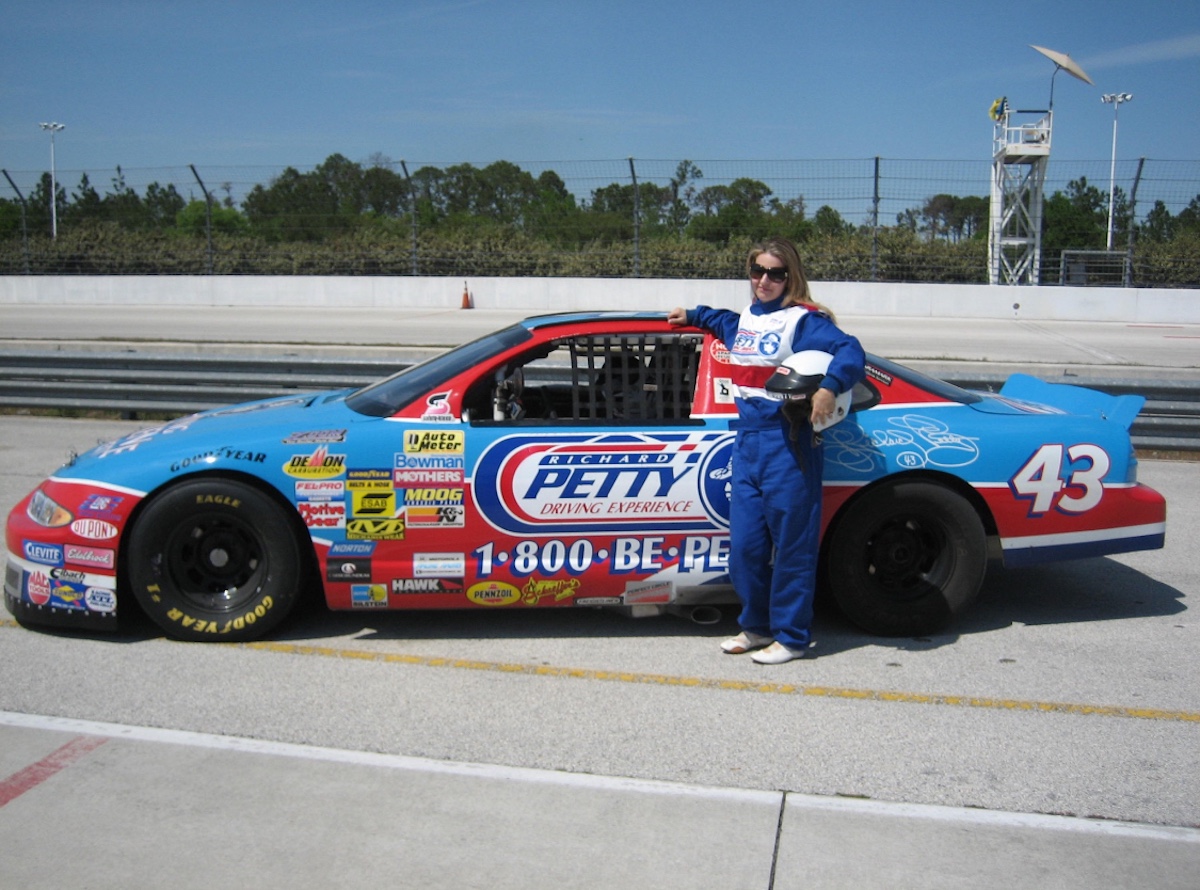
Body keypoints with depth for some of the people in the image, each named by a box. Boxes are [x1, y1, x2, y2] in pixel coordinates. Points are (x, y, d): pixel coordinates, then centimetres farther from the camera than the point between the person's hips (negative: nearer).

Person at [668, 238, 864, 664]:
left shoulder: (803, 320, -7)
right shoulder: (746, 318, 16)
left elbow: (850, 350, -20)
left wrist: (829, 388, -35)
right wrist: (692, 316, 39)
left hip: (787, 445, -7)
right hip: (747, 441, 8)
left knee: (791, 544, 1)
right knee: (744, 544, 11)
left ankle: (790, 637, 13)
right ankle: (757, 626, 27)